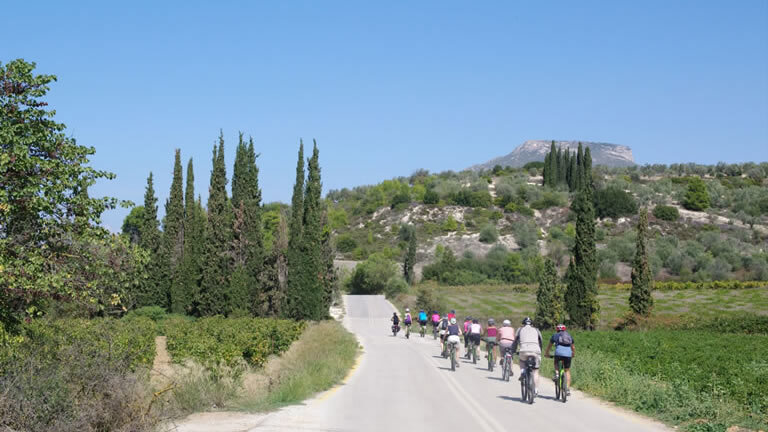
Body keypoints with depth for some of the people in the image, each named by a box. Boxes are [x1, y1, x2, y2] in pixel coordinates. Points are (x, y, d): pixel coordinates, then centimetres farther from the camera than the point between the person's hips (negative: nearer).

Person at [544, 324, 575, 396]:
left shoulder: (555, 336, 19)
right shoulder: (570, 336, 26)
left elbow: (549, 346, 31)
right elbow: (573, 347, 36)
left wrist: (546, 353, 48)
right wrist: (573, 354, 55)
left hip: (559, 353, -2)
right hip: (568, 354, 2)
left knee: (556, 363, 32)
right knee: (567, 371, 15)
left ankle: (556, 374, 4)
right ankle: (568, 389, 7)